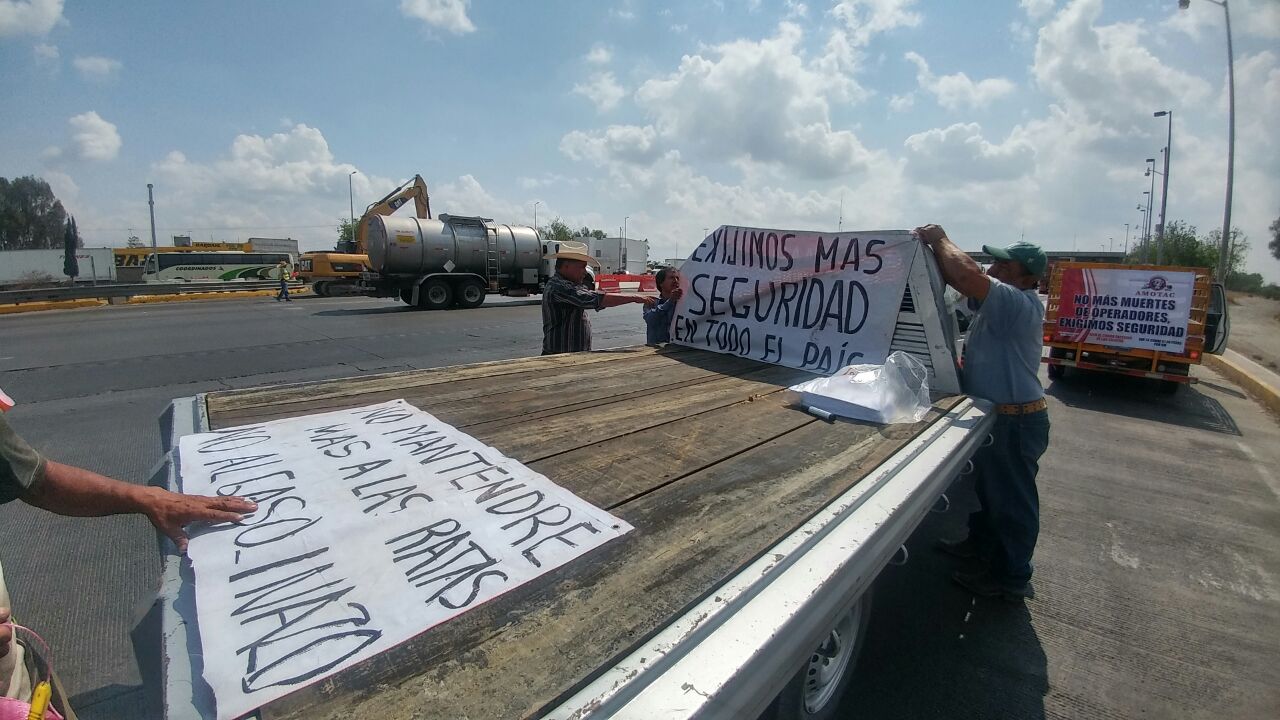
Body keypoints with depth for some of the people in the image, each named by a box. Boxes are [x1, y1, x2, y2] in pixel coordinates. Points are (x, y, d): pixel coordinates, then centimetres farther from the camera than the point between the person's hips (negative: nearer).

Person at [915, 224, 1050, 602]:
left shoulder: (1021, 304, -23)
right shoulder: (999, 299, 7)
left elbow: (968, 275, -36)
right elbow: (960, 279, 9)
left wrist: (941, 239, -20)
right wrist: (933, 246, -8)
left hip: (1016, 420, -10)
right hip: (994, 413, 10)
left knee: (1012, 498, 3)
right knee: (987, 485, 25)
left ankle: (1012, 579, 18)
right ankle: (982, 542, 45)